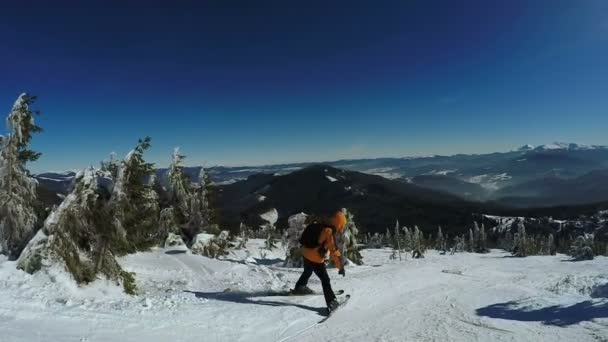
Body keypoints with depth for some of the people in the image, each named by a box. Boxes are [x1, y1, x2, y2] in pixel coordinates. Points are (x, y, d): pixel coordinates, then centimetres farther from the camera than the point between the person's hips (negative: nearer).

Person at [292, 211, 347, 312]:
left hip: (306, 254, 9)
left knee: (307, 272, 33)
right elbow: (334, 251, -23)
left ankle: (300, 287, 54)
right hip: (315, 258, -9)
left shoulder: (321, 227, 3)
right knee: (325, 280, -1)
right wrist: (341, 267, -19)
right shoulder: (329, 233, -22)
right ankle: (331, 302, -1)